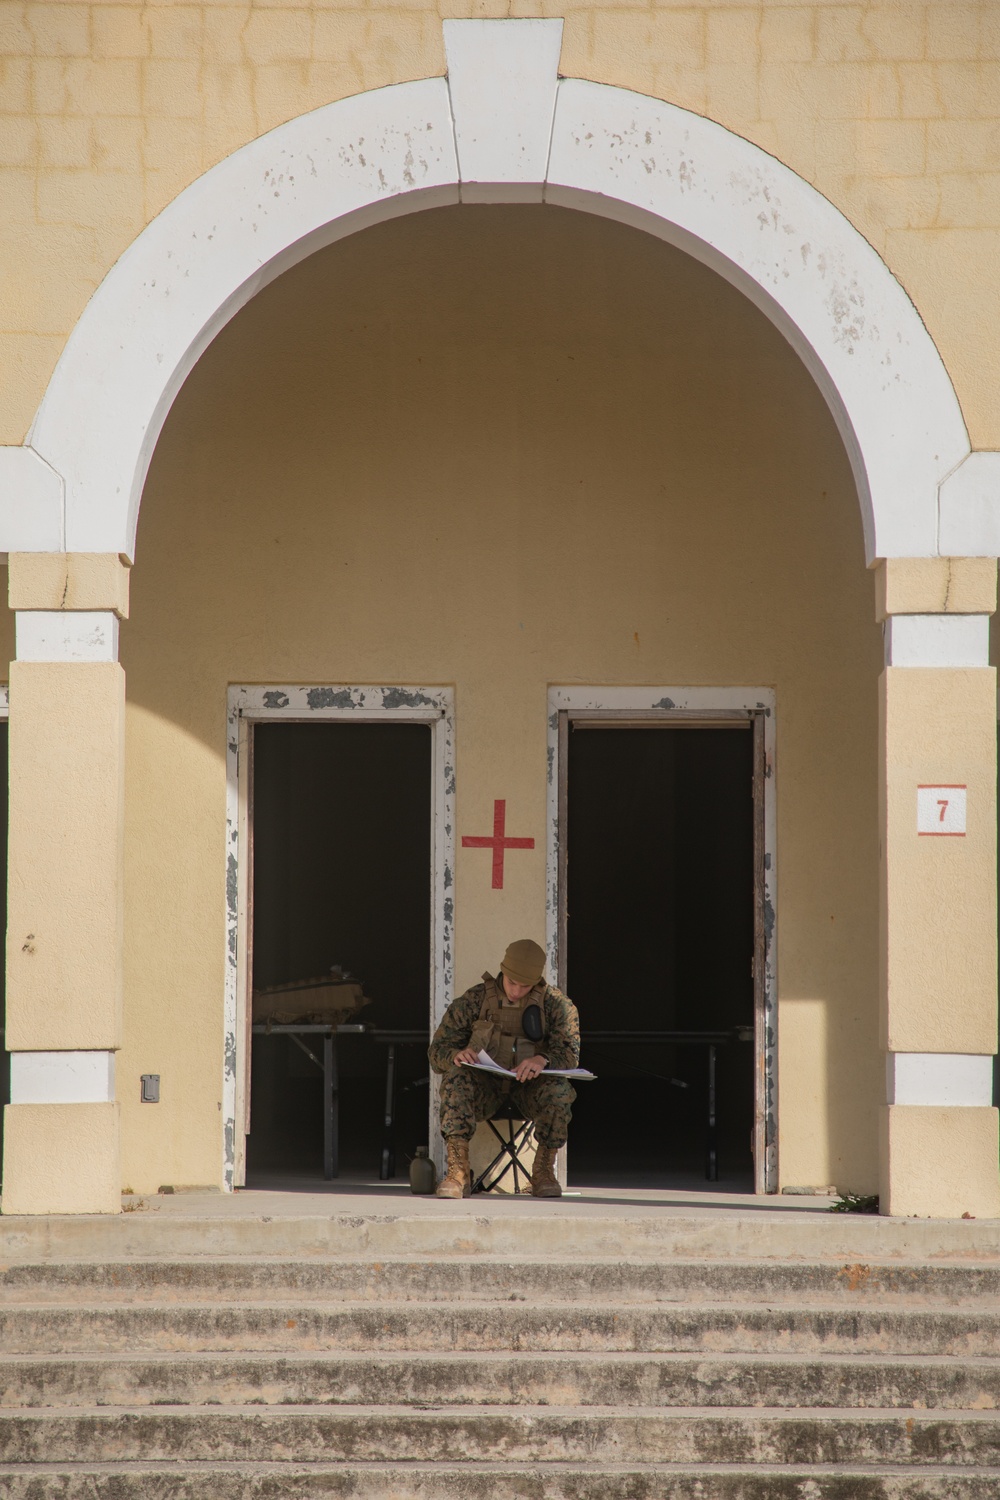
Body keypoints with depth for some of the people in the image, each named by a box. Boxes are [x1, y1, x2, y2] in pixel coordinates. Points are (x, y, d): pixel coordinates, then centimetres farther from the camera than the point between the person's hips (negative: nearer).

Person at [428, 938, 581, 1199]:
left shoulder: (554, 1003, -3)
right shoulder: (474, 1000, -5)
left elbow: (569, 1052, -14)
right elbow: (437, 1050, -5)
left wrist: (543, 1059, -38)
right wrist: (456, 1055, -31)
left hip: (530, 1085, 0)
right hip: (484, 1085, 0)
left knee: (559, 1090, -33)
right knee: (455, 1079, -33)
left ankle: (543, 1171, -17)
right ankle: (458, 1172, -39)